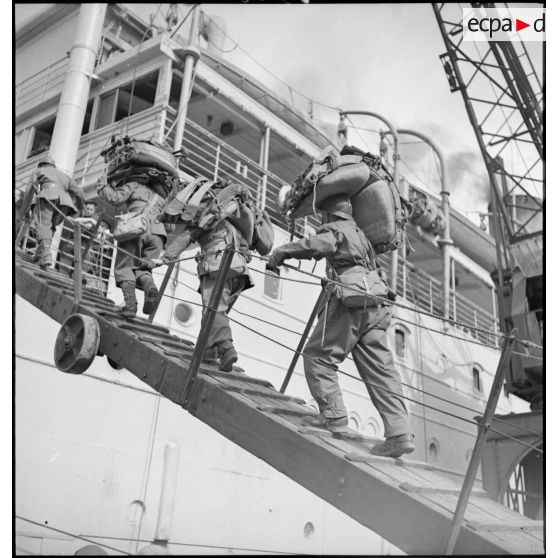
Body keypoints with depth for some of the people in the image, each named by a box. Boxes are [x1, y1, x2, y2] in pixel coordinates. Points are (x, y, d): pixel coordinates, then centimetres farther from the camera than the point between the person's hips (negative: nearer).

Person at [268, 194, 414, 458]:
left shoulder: (336, 229, 5)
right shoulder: (360, 233, 31)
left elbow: (319, 245, -17)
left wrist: (282, 252, -10)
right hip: (375, 307, 8)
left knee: (318, 356, 2)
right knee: (380, 369, 2)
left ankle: (333, 416, -3)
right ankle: (400, 432, -4)